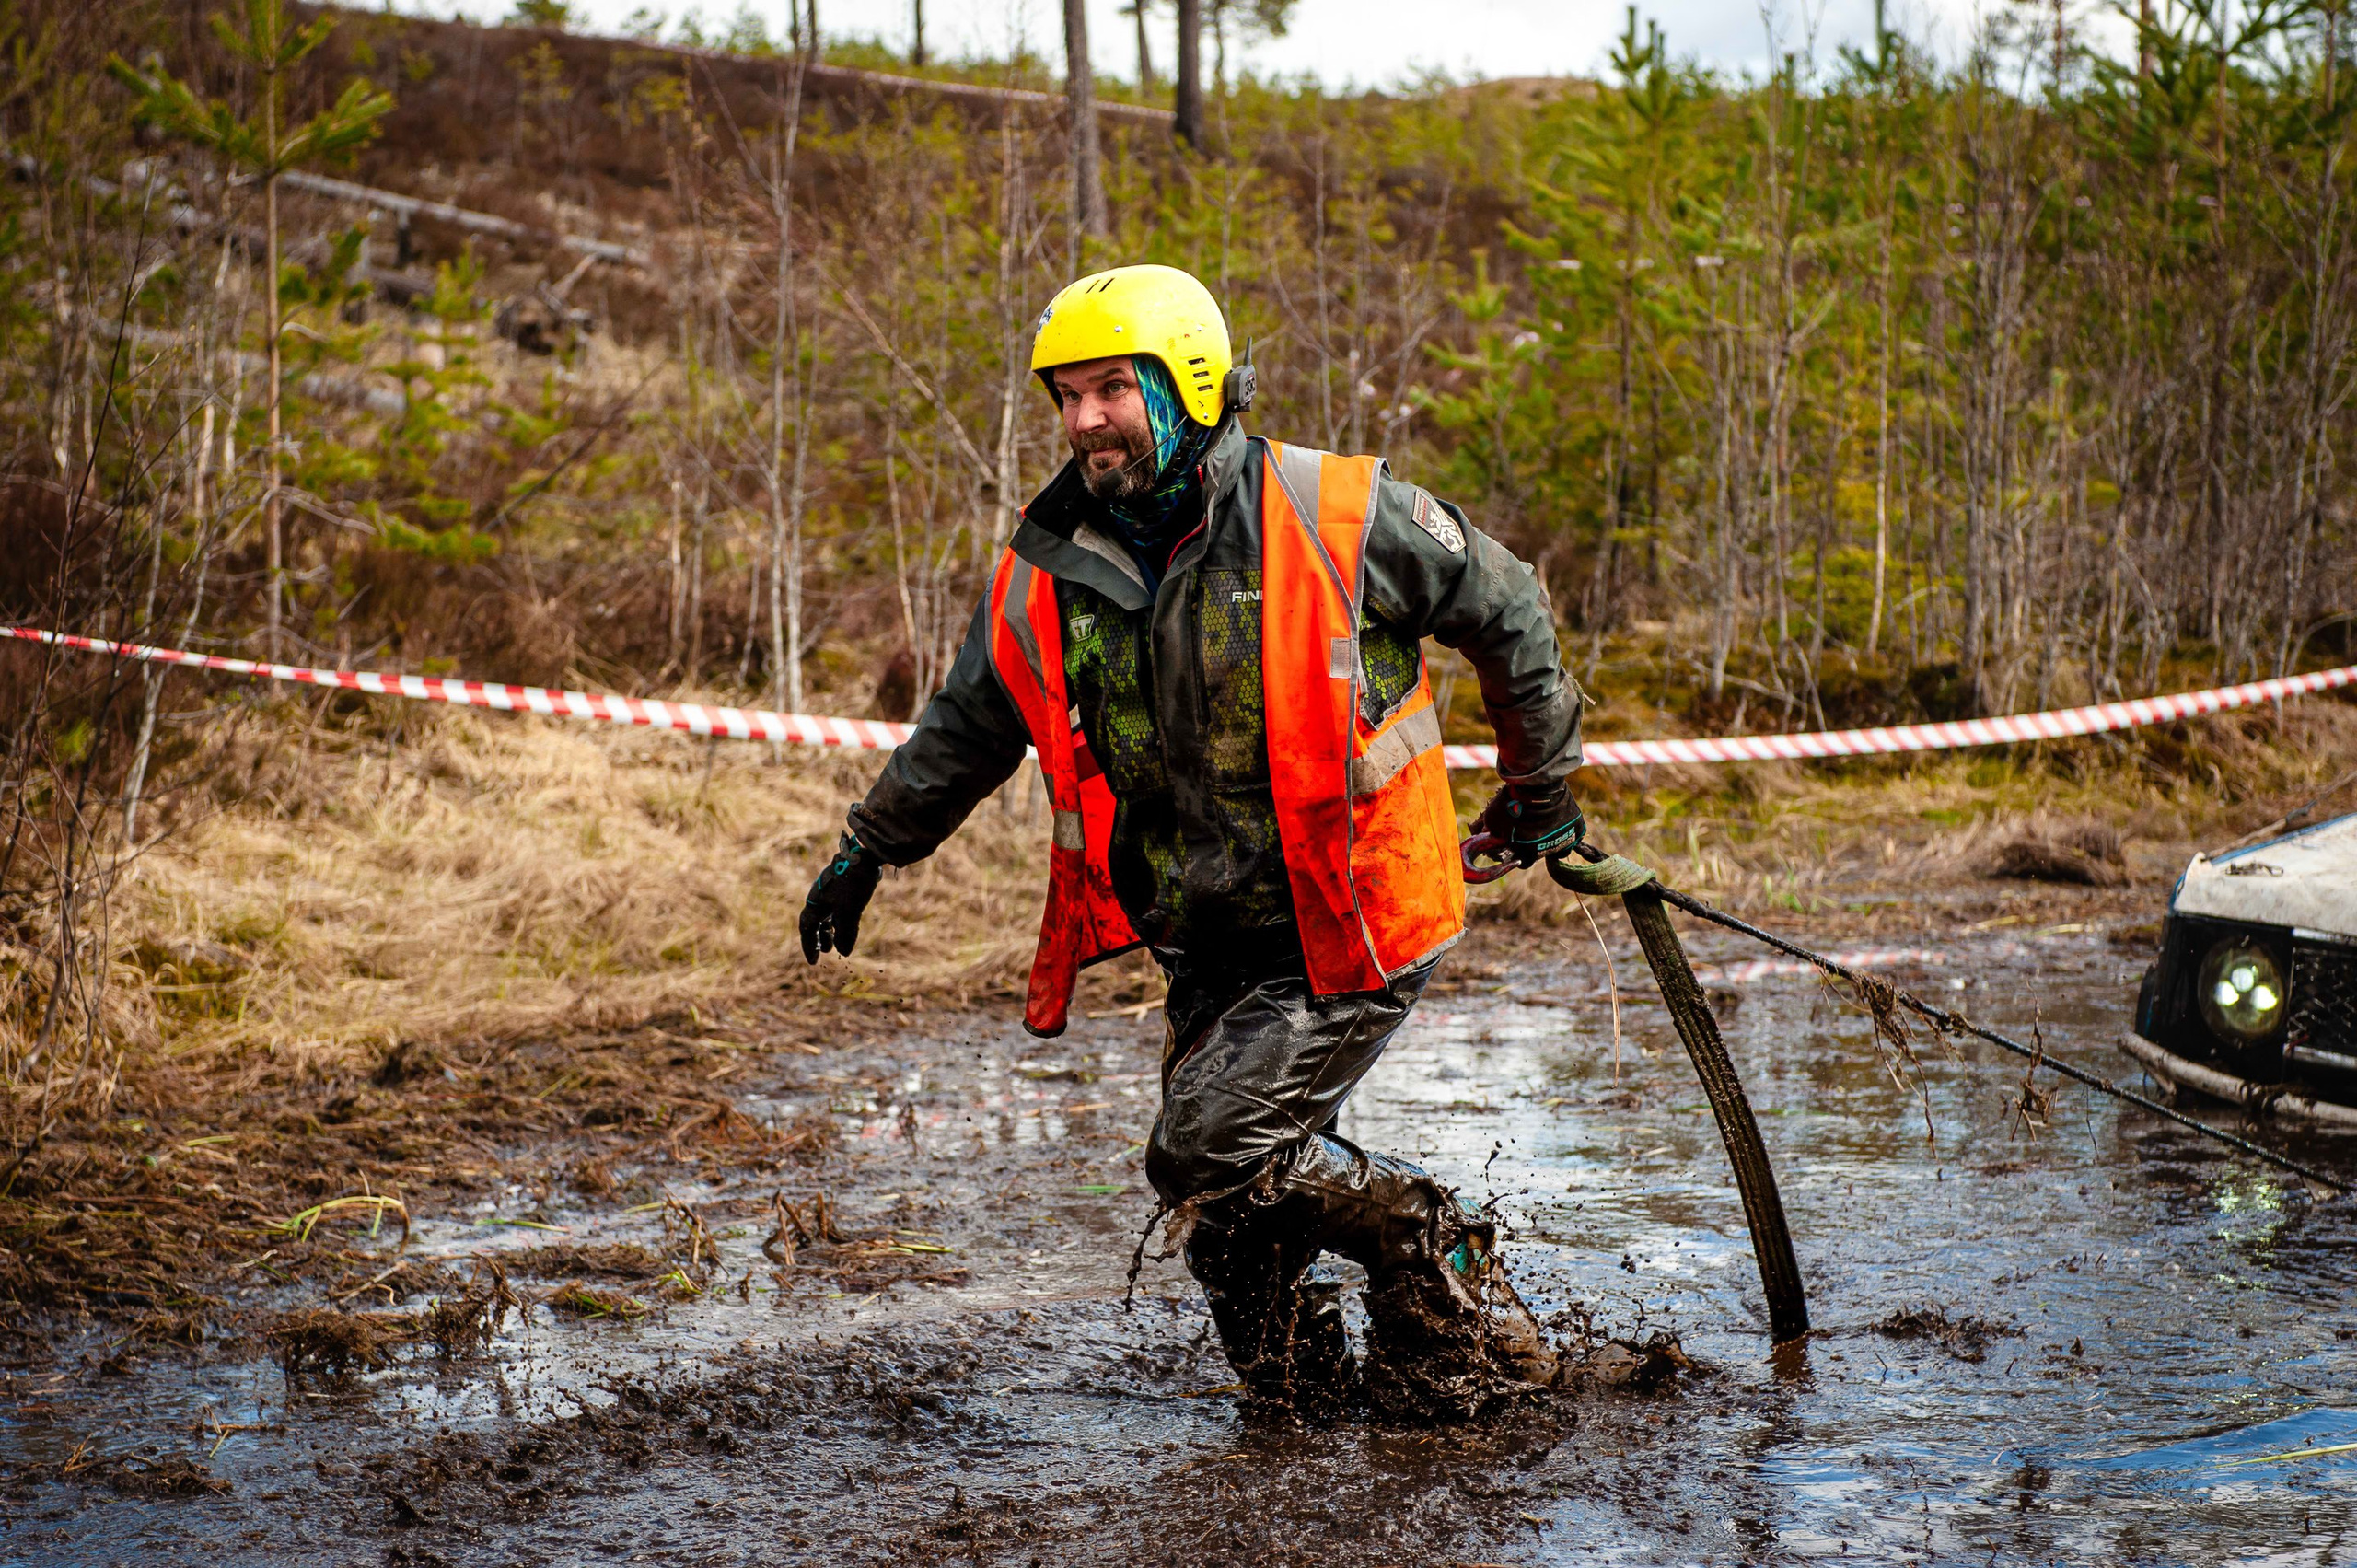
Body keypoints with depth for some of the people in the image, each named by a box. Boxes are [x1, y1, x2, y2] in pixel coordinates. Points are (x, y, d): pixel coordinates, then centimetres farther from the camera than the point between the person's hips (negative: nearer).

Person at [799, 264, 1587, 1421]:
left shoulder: (1336, 516, -14)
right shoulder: (1048, 583, 0)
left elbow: (1503, 608, 2)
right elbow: (965, 727, 19)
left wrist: (1540, 784, 14)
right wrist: (867, 851, 28)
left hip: (1350, 930, -6)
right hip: (1210, 948, 6)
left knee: (1209, 1157, -14)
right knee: (1235, 1193, 7)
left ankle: (1447, 1273, 2)